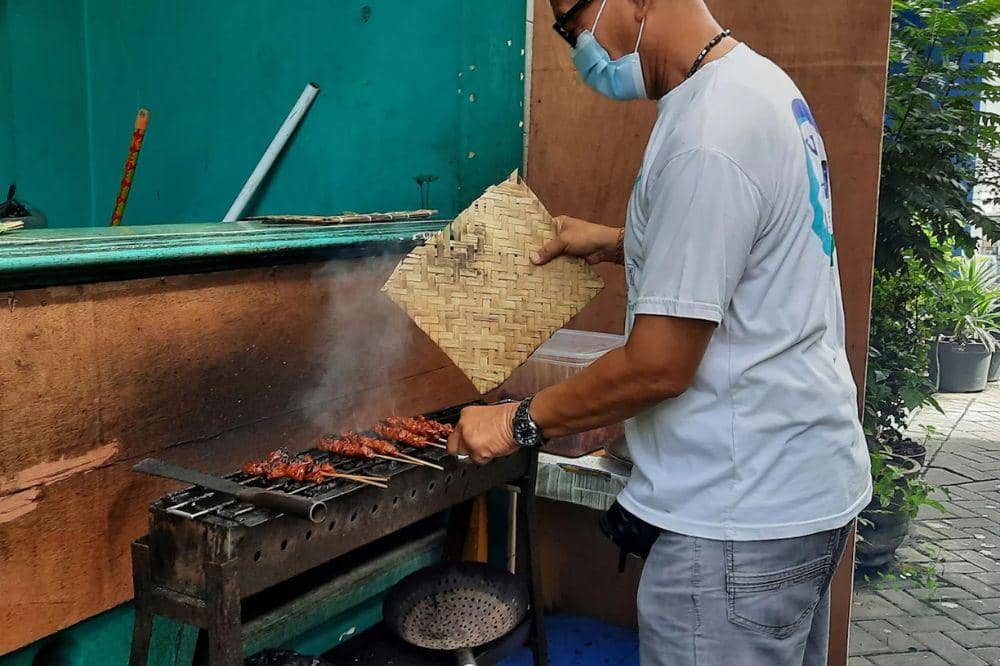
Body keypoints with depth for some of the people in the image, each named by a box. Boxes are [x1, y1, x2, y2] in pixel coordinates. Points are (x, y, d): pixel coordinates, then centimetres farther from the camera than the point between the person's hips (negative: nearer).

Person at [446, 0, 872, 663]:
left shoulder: (708, 135, -24)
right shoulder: (761, 81, 8)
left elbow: (659, 366, -22)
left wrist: (519, 423, -11)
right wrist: (616, 244, 17)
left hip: (742, 519, -10)